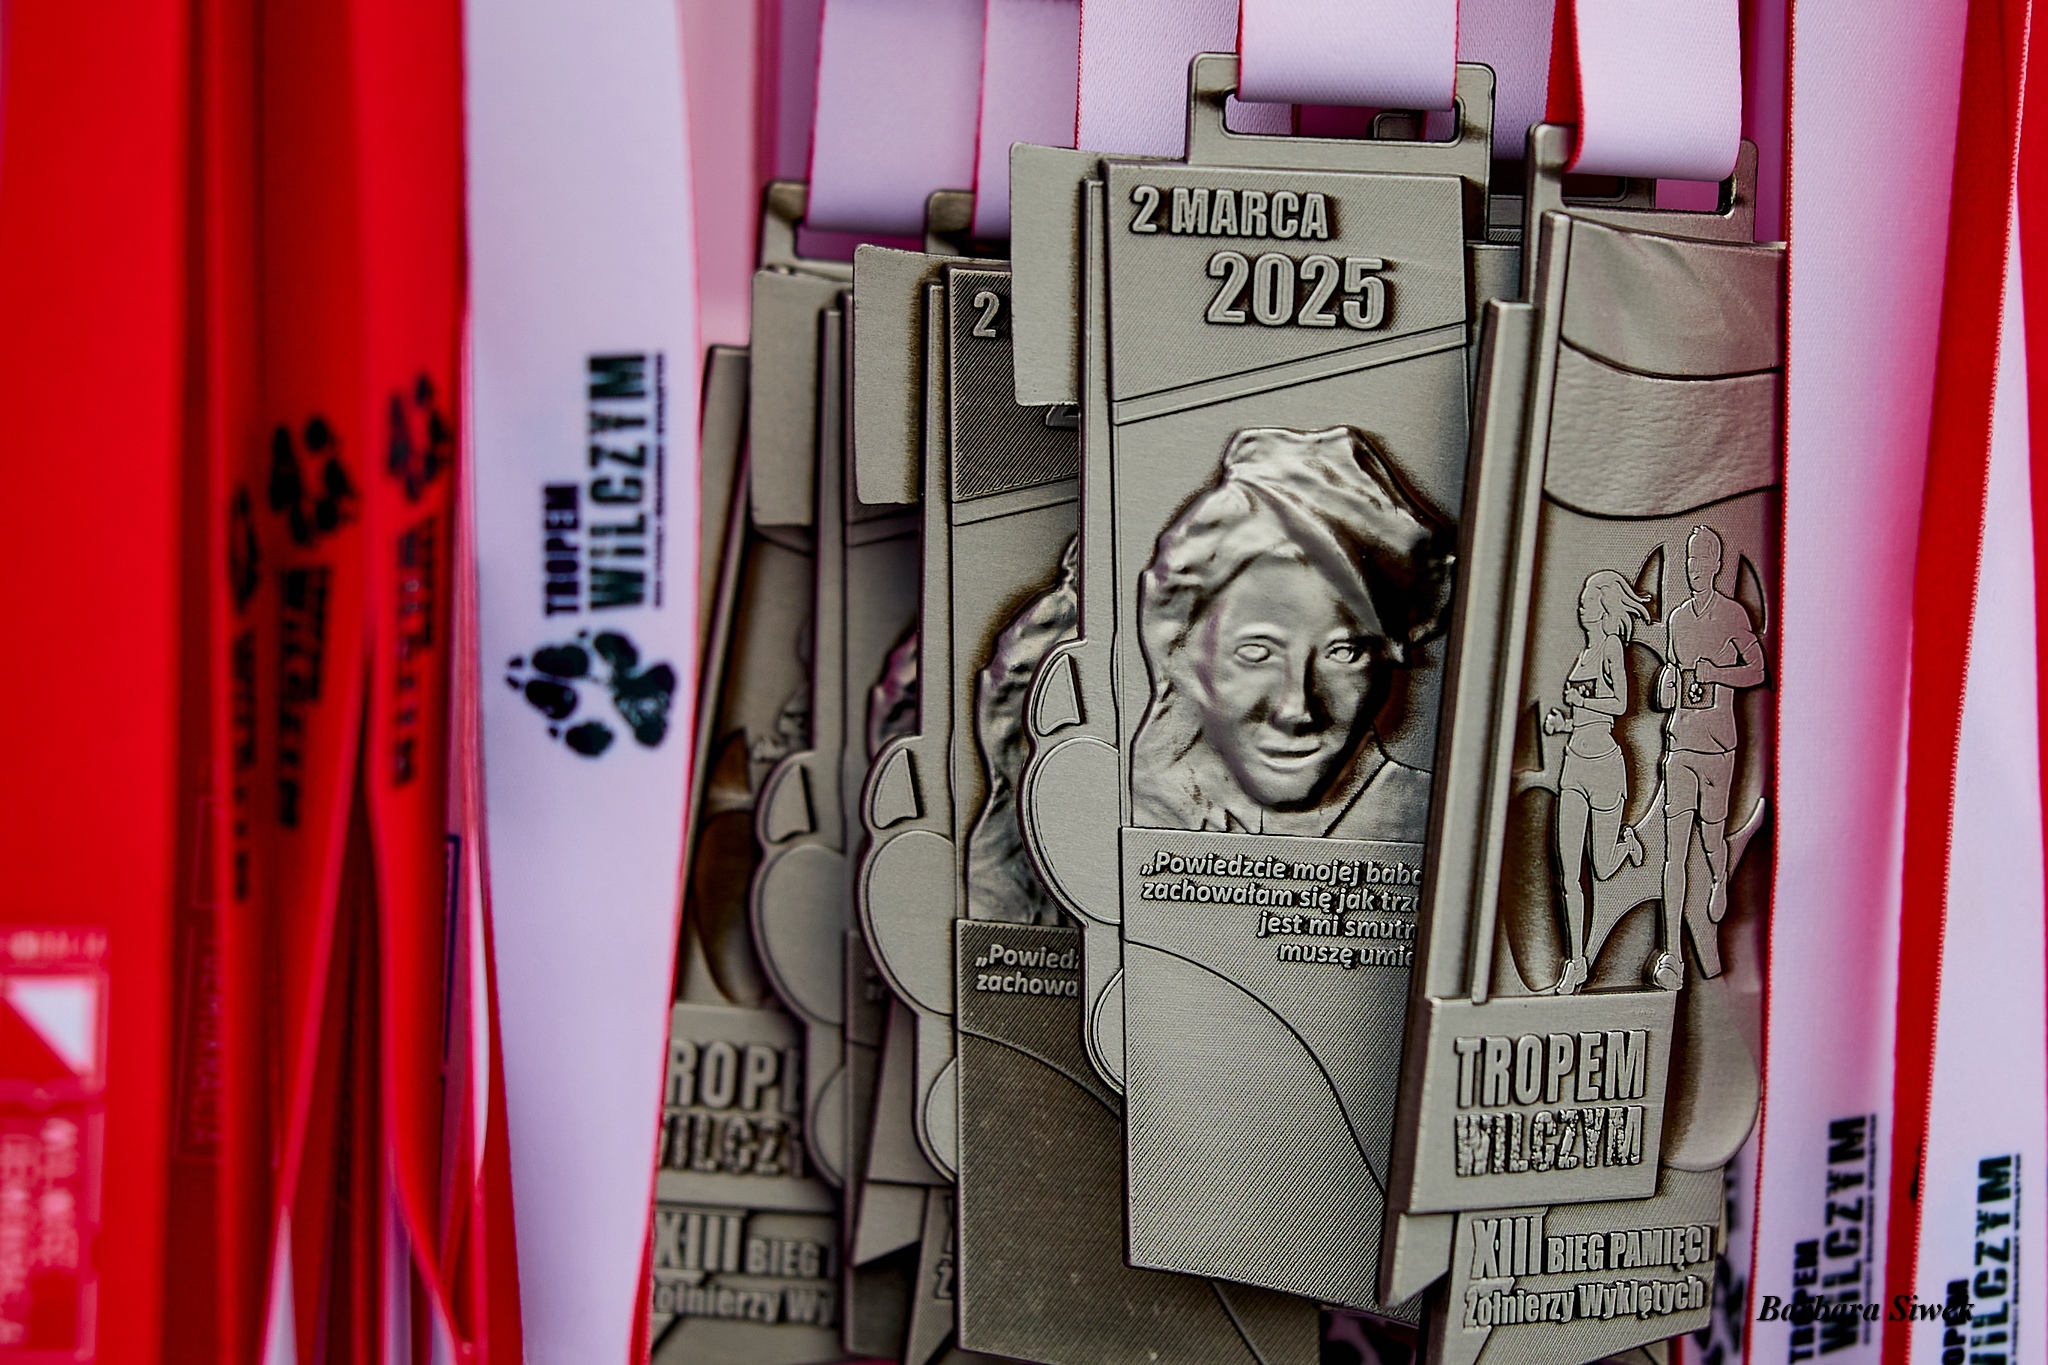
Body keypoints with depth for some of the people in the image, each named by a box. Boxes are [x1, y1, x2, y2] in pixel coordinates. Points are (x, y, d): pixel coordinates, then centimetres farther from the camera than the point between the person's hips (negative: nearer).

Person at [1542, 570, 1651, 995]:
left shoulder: (1611, 645, -9)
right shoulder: (1586, 650, 14)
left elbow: (1620, 704, -21)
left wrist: (1577, 701, -13)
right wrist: (1561, 720, 5)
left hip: (1604, 764, -7)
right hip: (1574, 763, 7)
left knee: (1602, 869, 6)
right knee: (1569, 872, -1)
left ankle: (1626, 840, 40)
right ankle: (1577, 960, 5)